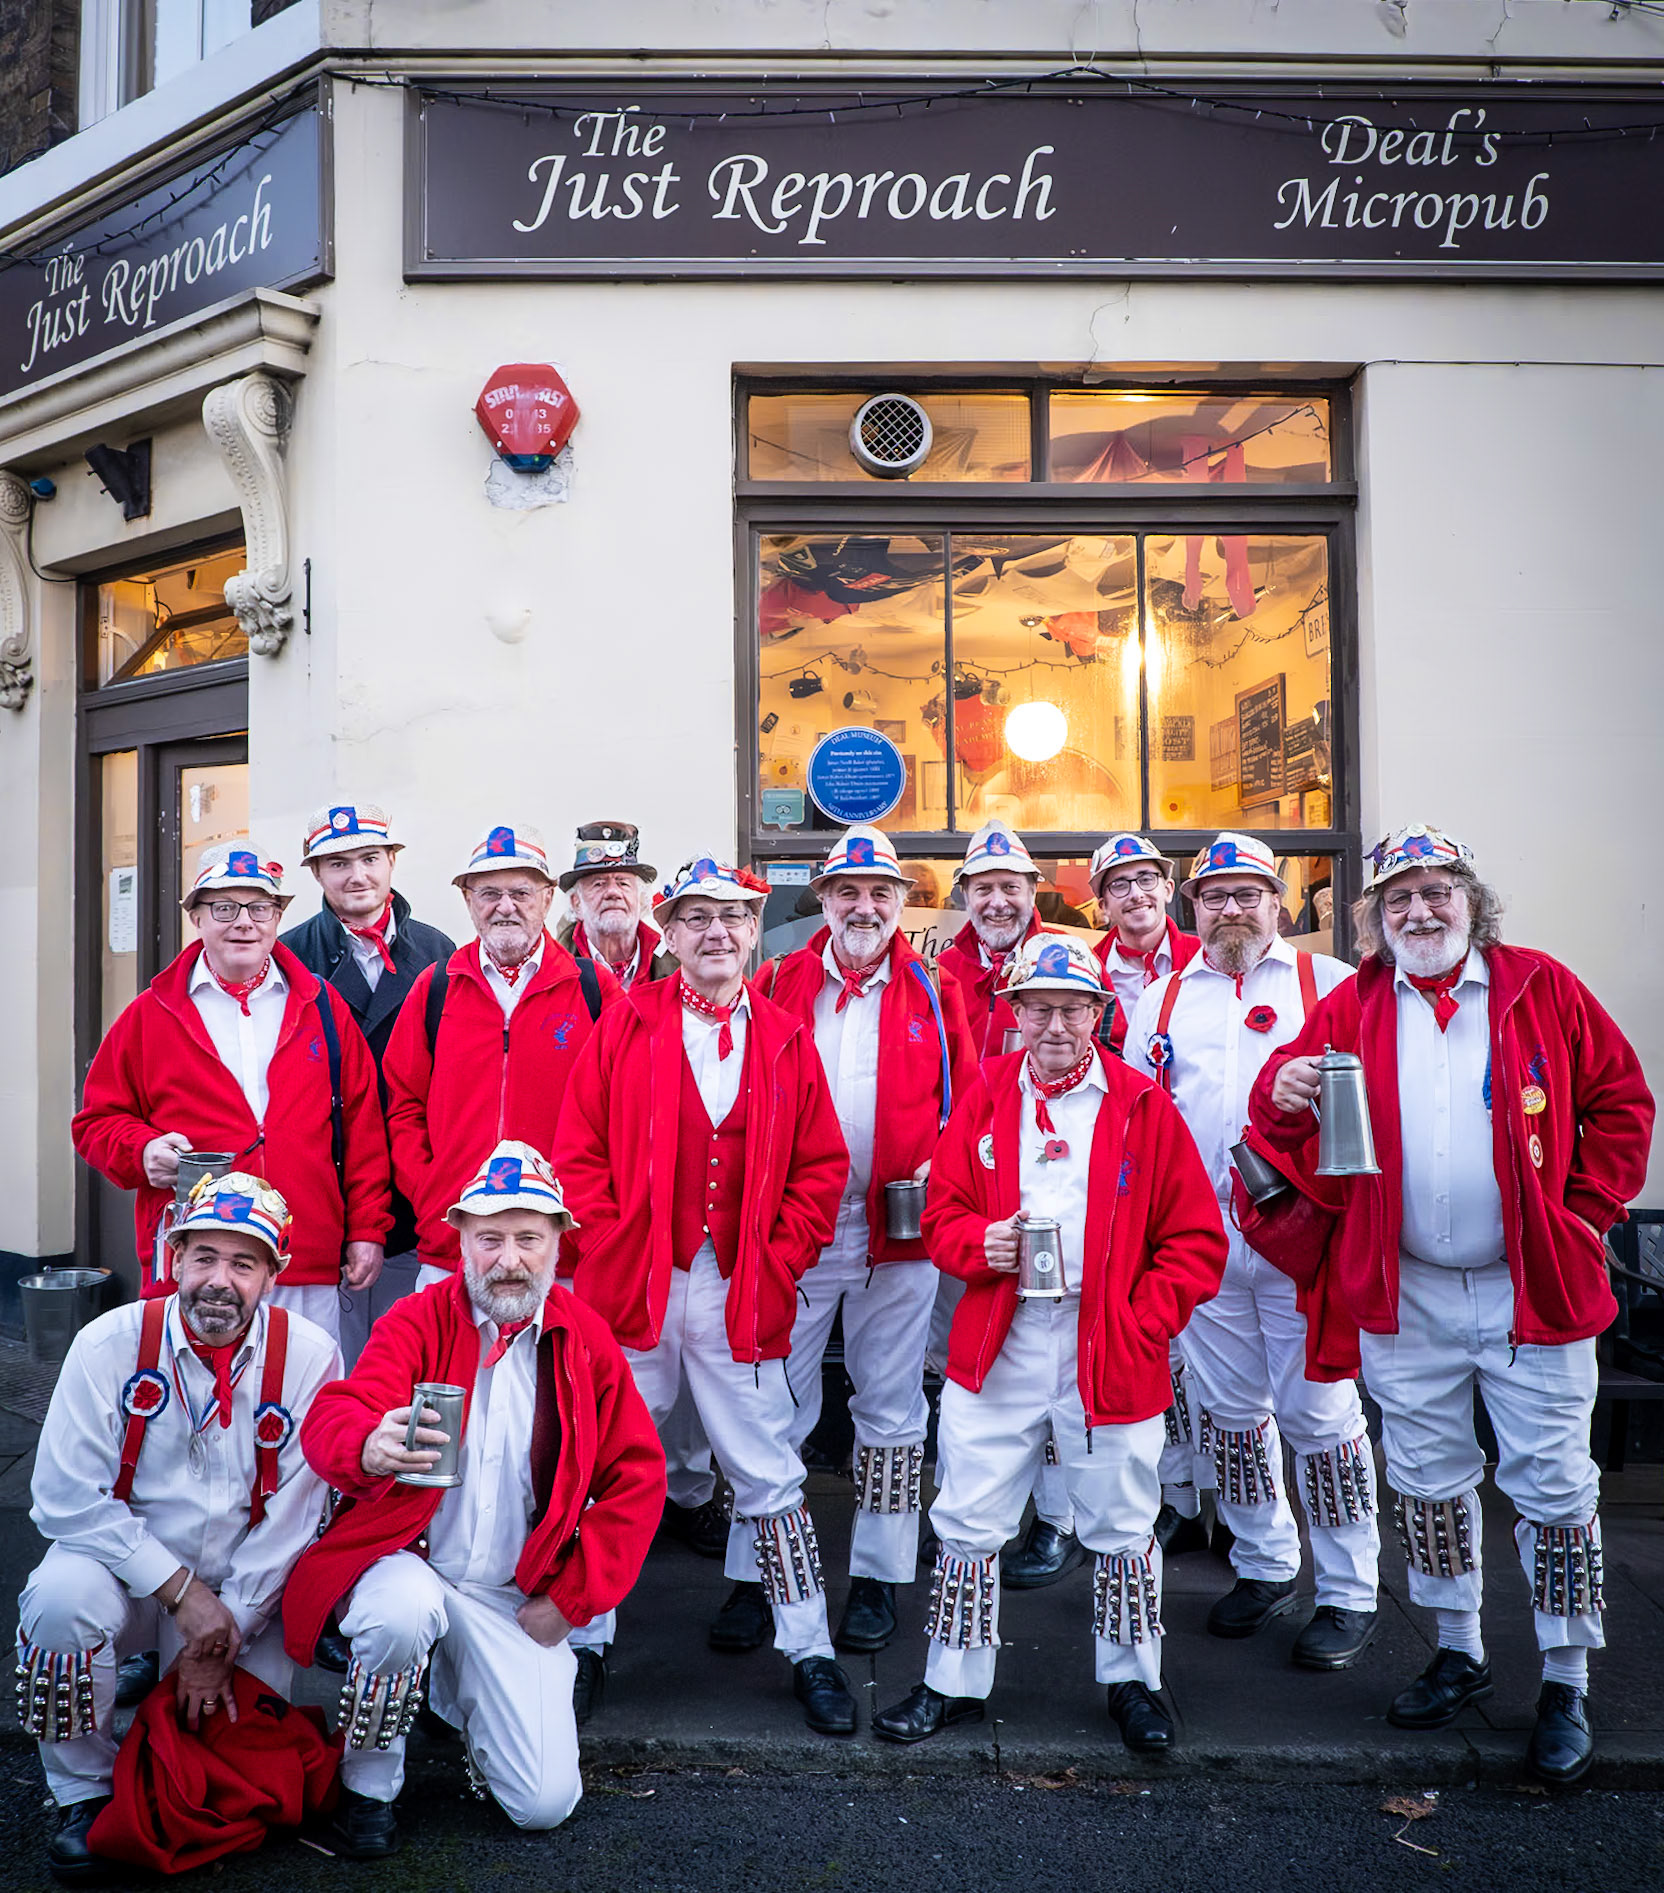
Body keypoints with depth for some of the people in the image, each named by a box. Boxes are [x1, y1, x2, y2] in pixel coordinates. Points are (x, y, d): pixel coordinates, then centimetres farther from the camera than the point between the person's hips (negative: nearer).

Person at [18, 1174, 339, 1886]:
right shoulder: (110, 1344, -12)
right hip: (126, 1568, -1)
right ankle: (84, 1793, -6)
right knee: (64, 1593, -32)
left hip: (243, 1590, 1)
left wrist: (226, 1631, -13)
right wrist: (180, 1592, -19)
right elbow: (69, 1499, -14)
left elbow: (294, 1515, -9)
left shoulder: (308, 1357, -12)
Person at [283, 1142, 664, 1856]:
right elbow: (332, 1417, -23)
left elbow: (638, 1477, 3)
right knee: (406, 1611, -37)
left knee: (545, 1803, -7)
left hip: (517, 1599, 2)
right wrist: (370, 1446, -47)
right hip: (407, 1562, -2)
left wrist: (571, 1597, -4)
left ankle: (460, 1694, 26)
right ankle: (367, 1784, -5)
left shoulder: (587, 1341, 0)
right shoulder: (415, 1323, -6)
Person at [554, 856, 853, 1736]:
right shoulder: (625, 1026, 1)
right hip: (631, 1288, 0)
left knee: (767, 1472, 9)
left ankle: (808, 1649, 24)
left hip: (742, 1294, 1)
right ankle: (586, 1641, 27)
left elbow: (821, 1167, 6)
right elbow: (579, 1153, 1)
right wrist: (609, 1248, -7)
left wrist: (777, 1261, -3)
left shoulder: (786, 1039, 4)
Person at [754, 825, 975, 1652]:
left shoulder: (931, 992, 3)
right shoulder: (778, 983, 4)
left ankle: (877, 1577, 25)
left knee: (890, 1406, 11)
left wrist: (939, 1168, -11)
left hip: (898, 1230, 0)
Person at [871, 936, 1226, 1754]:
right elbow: (942, 1210, 8)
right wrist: (981, 1242, -13)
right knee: (967, 1523, 9)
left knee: (1121, 1527, 13)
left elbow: (1196, 1239, 0)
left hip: (1109, 1353, -1)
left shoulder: (1143, 1106, -2)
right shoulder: (984, 1097, 4)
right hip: (994, 1348, 2)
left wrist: (1143, 1322, -10)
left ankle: (1132, 1681, 35)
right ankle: (954, 1682, 28)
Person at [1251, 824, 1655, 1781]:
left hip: (1532, 1289, -2)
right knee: (1428, 1480, 14)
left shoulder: (1543, 989, -2)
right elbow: (1286, 1114, 5)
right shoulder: (1351, 1009, 2)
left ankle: (1567, 1687, 22)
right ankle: (1460, 1655, 33)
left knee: (1552, 1486, 5)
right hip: (1406, 1296, 2)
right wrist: (1284, 1094, -19)